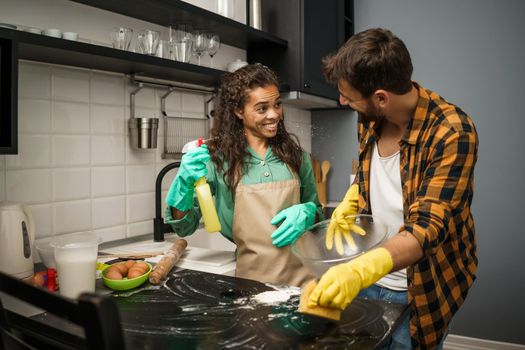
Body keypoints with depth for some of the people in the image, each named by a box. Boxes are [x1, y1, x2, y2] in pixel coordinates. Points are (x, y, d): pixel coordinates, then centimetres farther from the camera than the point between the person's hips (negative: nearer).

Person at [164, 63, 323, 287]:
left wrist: (305, 214, -8)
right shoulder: (218, 157, -5)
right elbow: (184, 227, -3)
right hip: (252, 280, -1)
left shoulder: (295, 155, 3)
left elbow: (316, 210, 15)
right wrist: (185, 184, -20)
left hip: (301, 276, 1)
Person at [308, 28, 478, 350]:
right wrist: (349, 203, -4)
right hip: (368, 275, 6)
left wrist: (360, 270, -47)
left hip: (420, 286, -6)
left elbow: (428, 227, -33)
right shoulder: (370, 116, -7)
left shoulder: (452, 133, -26)